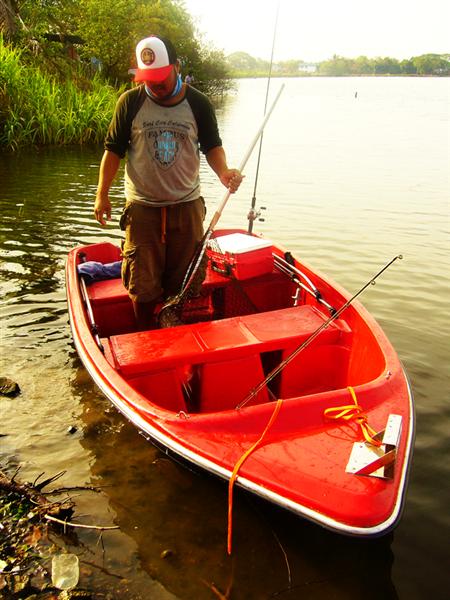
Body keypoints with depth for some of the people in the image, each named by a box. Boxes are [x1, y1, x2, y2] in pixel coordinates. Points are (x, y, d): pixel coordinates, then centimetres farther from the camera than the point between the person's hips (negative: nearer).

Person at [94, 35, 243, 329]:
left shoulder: (198, 103, -2)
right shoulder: (131, 102, -3)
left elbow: (212, 146, 6)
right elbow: (114, 149, 4)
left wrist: (223, 171, -15)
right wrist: (102, 194, 1)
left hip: (187, 205, 1)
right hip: (142, 206, 0)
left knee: (184, 282, 10)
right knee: (142, 284, 4)